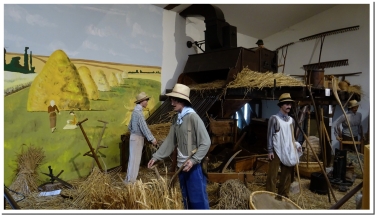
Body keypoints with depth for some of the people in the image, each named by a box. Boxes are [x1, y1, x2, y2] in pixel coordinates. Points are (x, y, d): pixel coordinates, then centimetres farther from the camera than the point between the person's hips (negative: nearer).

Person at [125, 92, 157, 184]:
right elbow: (144, 127, -23)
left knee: (133, 159, 16)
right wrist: (152, 139, -20)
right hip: (137, 138, -10)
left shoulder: (136, 111, 11)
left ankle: (129, 179, 26)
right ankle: (130, 181, 6)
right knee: (134, 159, -2)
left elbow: (129, 126, 19)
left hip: (135, 137, 10)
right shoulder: (138, 112, -19)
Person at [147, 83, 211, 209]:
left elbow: (206, 142, -17)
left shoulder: (193, 117, -14)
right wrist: (156, 156, 6)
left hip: (193, 166, -7)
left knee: (198, 199, 1)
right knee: (186, 198, 19)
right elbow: (170, 141, 11)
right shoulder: (176, 119, 9)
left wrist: (193, 160, -24)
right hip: (181, 165, 8)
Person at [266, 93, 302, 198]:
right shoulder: (274, 118, -8)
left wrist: (296, 145, 3)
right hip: (277, 151, -6)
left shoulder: (291, 120, 11)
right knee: (272, 175, -5)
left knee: (286, 176, 13)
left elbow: (292, 135, 20)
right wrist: (270, 151, -12)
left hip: (288, 152, 6)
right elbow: (270, 135, -8)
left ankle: (284, 196, 25)